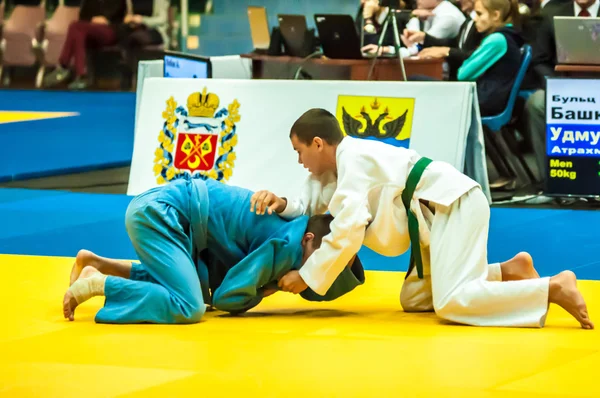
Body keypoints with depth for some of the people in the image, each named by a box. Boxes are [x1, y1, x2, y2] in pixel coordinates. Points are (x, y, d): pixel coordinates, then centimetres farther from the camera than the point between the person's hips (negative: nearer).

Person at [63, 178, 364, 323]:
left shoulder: (301, 225, 9)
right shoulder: (288, 248, -19)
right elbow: (226, 298, -16)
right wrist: (272, 285, -3)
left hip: (157, 209, 10)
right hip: (157, 214, -10)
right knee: (189, 307, -21)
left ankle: (94, 264, 22)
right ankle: (97, 282, -9)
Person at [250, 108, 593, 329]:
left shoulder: (351, 160, -13)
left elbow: (347, 233, -21)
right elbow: (309, 207, 23)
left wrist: (306, 278, -14)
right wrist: (280, 204, 0)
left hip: (456, 205, -10)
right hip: (444, 212, 10)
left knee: (452, 304, -25)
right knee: (414, 300, 12)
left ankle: (554, 288, -25)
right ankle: (508, 272, 10)